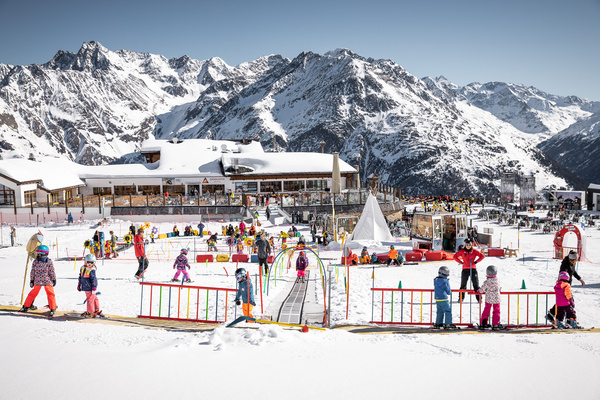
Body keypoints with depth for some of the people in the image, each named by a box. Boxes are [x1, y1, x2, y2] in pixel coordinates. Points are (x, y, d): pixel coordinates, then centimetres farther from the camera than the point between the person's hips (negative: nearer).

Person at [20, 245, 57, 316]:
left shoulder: (35, 262, -5)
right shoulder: (49, 262, -8)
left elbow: (32, 272, 0)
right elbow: (52, 272, -5)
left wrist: (31, 281, 10)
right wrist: (54, 280, 5)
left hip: (37, 281, 2)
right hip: (47, 281, -2)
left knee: (33, 293, 19)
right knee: (50, 294, 7)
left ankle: (26, 307, 28)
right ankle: (52, 309, 1)